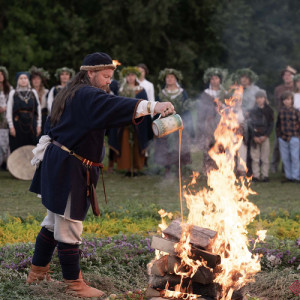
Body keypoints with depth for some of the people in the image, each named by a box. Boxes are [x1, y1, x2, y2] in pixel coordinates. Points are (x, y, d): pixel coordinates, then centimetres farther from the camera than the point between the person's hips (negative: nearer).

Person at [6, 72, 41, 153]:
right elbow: (9, 111, 1)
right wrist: (11, 126, -6)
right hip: (18, 124, -2)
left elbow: (38, 109, 10)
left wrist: (39, 125, 4)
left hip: (31, 124, 2)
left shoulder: (33, 92, 8)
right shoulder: (13, 93, 3)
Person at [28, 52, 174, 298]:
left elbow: (50, 128, 23)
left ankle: (37, 273, 31)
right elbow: (114, 106, -37)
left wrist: (42, 155, 31)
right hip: (69, 169, -11)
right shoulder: (87, 96, -18)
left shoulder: (71, 94, 15)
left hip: (57, 164, 11)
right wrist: (152, 107, -46)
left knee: (54, 222, 20)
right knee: (68, 229, -1)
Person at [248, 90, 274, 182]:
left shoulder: (268, 110, 3)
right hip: (254, 137, 0)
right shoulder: (253, 110, 5)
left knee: (265, 157, -1)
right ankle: (255, 175, 4)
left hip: (265, 137, 0)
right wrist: (254, 136, -8)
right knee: (255, 157, -1)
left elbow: (271, 124, 2)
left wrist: (265, 136, -9)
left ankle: (265, 175, 4)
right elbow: (250, 124, 2)